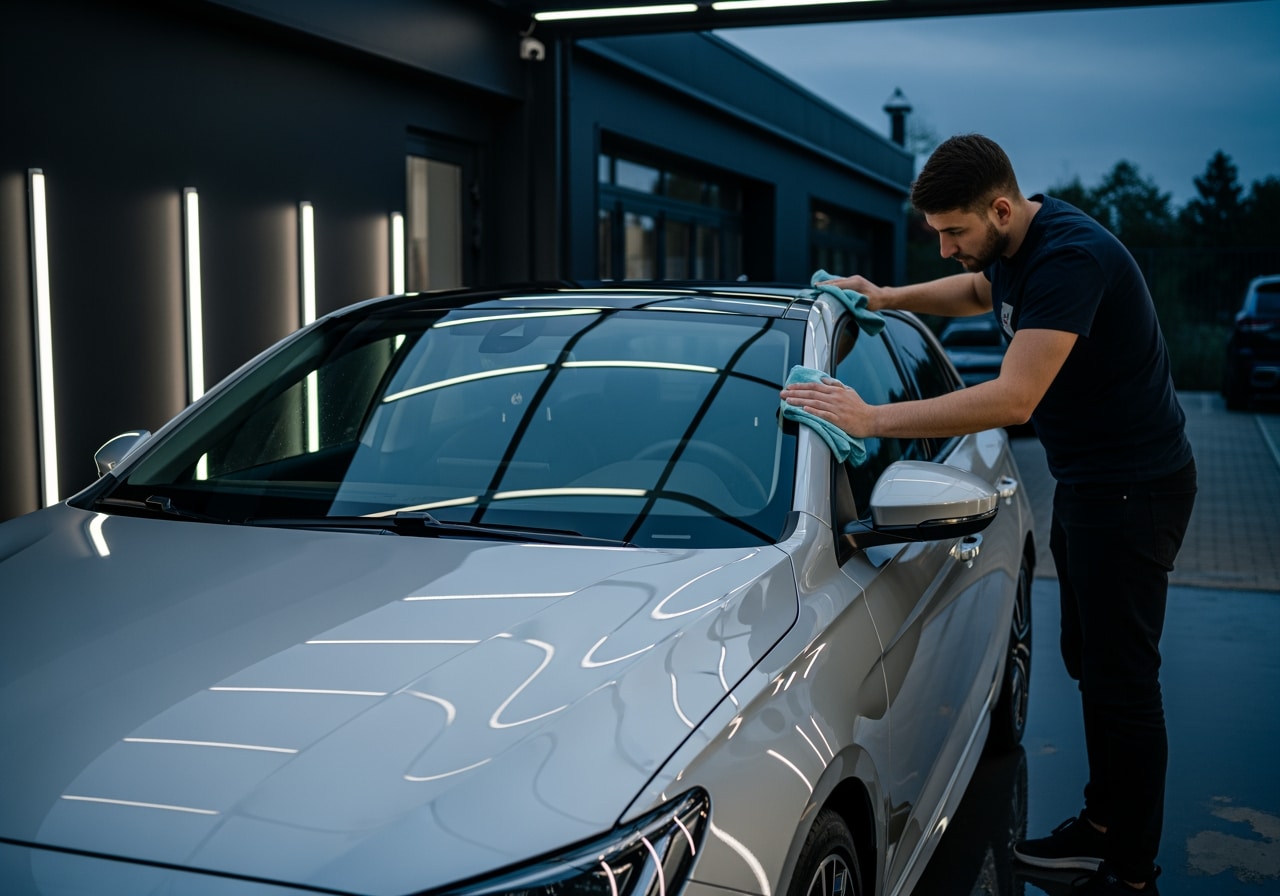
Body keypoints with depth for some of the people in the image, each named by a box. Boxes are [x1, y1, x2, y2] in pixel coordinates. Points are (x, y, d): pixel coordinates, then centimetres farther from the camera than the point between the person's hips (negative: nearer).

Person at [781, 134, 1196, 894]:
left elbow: (1014, 399, -35)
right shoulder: (1011, 248, 3)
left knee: (1123, 679, -2)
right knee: (1088, 661, 18)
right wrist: (889, 297, 14)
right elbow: (977, 293, 29)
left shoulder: (1070, 257, -28)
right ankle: (1103, 825, 33)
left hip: (1135, 488, -10)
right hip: (1085, 481, 10)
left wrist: (874, 419, -32)